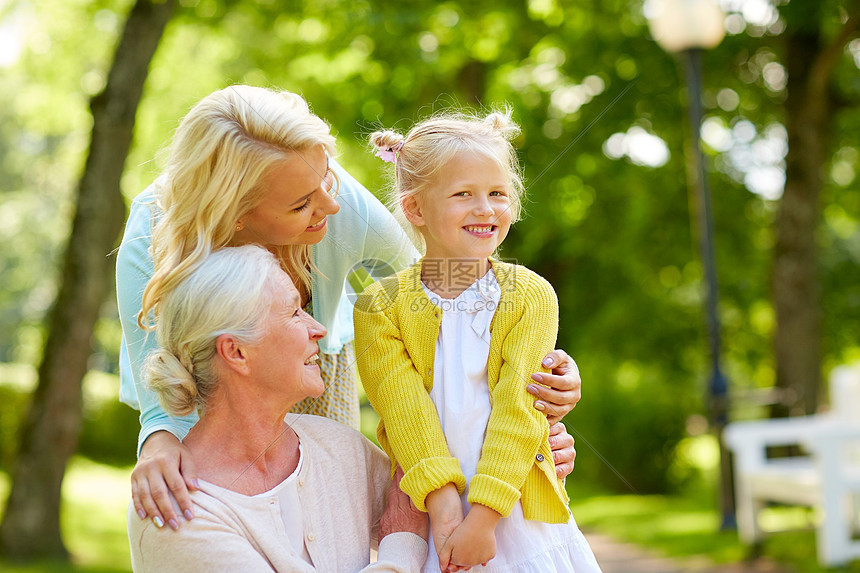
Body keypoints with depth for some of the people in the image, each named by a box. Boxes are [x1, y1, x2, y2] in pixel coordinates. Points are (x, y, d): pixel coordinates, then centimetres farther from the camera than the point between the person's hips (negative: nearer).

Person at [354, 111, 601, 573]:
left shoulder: (530, 296, -2)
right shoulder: (381, 306, -1)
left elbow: (517, 409, -9)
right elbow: (405, 412, -9)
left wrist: (482, 516, -17)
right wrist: (443, 506, -20)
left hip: (516, 512, 0)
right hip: (425, 516, 0)